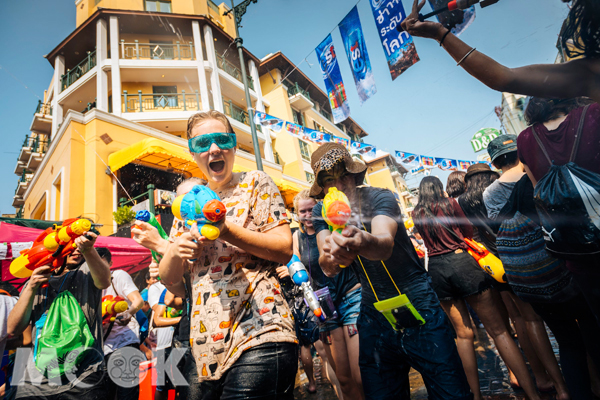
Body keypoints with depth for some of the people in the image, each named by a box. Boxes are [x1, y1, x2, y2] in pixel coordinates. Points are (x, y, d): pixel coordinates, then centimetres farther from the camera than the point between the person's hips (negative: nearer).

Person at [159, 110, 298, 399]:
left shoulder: (255, 183, 4)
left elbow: (285, 249, -6)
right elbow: (169, 279, 15)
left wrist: (227, 231, -18)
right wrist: (175, 252, -8)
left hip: (258, 334, -5)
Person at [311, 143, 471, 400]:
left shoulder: (380, 198, -14)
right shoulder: (321, 213, -3)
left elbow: (385, 245, -34)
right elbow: (328, 269, -18)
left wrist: (363, 242, -58)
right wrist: (330, 256, -43)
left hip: (418, 309, -2)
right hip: (374, 316, 3)